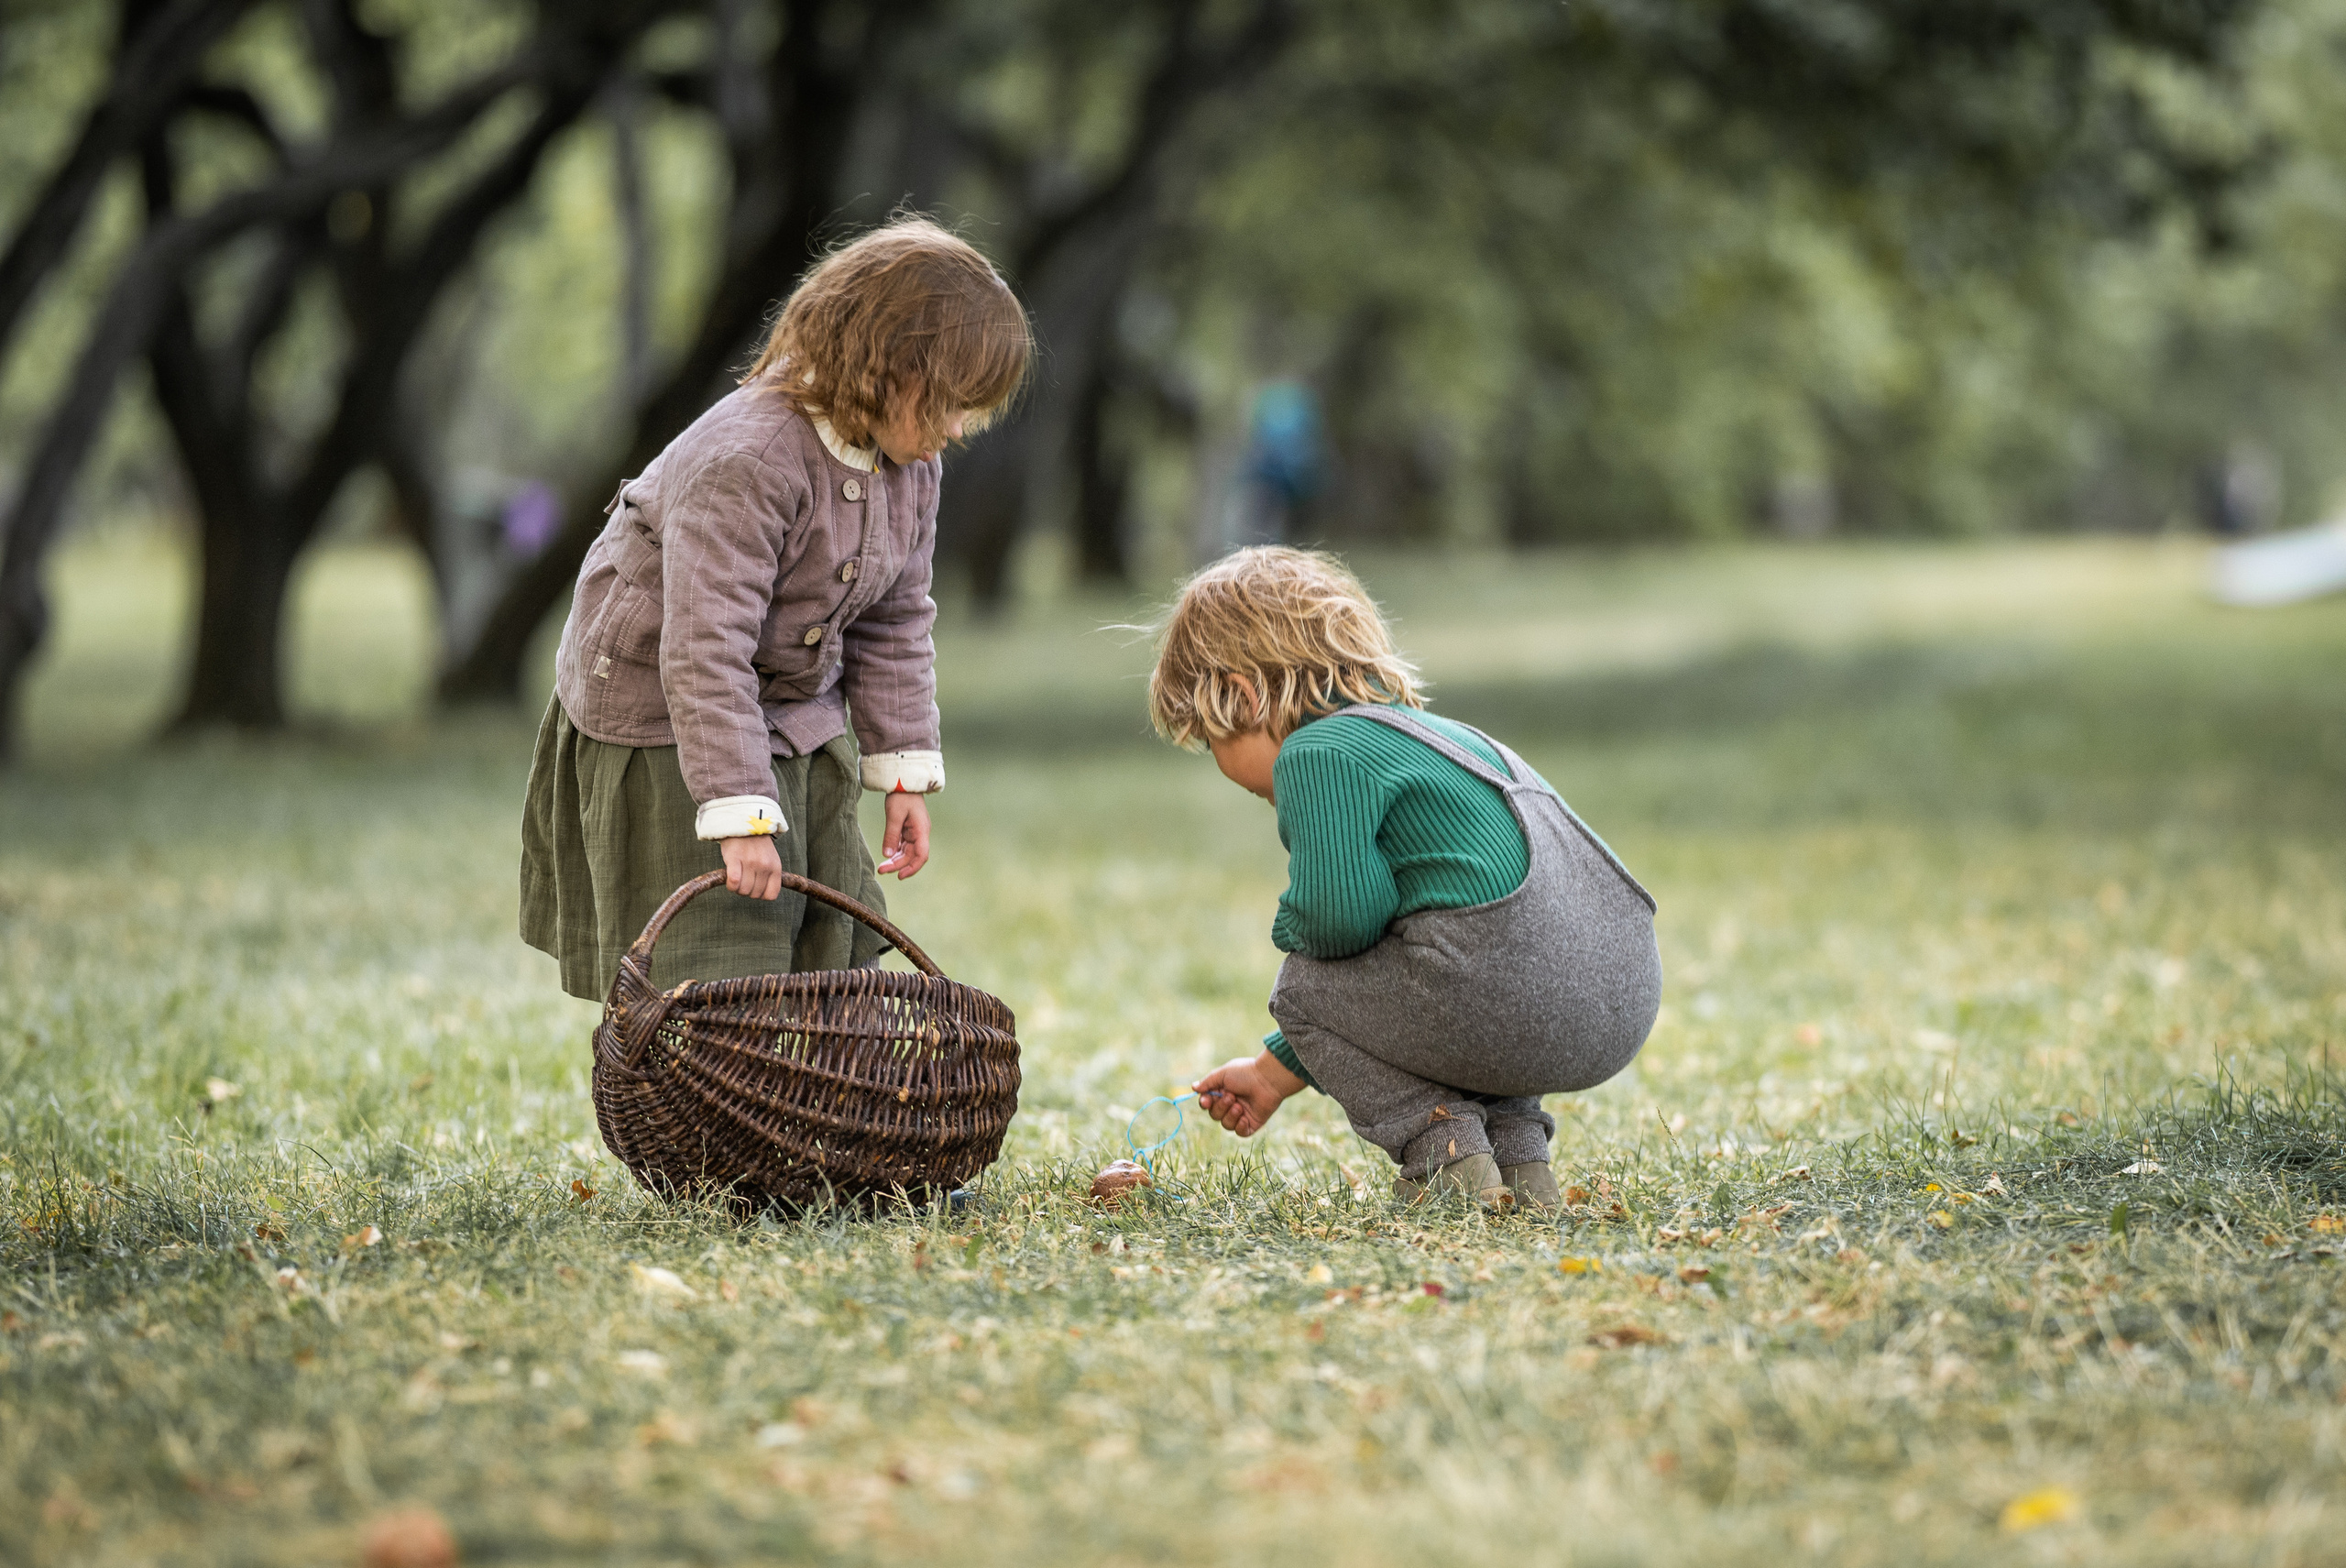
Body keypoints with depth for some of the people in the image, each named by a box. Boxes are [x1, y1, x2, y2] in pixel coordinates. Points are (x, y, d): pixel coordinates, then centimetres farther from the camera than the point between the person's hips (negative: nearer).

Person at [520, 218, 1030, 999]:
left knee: (835, 953, 5)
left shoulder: (911, 461, -4)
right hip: (665, 725, -8)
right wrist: (742, 814, -36)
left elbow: (894, 623, 7)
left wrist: (906, 770, 3)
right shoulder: (743, 463, -31)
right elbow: (706, 649, -34)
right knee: (712, 977, -12)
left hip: (798, 716, 8)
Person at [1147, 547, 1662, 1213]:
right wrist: (1277, 1070, 43)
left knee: (1303, 986, 12)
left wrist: (1293, 931, 9)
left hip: (1508, 995, -9)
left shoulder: (1316, 752, -2)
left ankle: (1444, 1150, -1)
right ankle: (1516, 1149, 16)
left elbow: (1339, 915, -16)